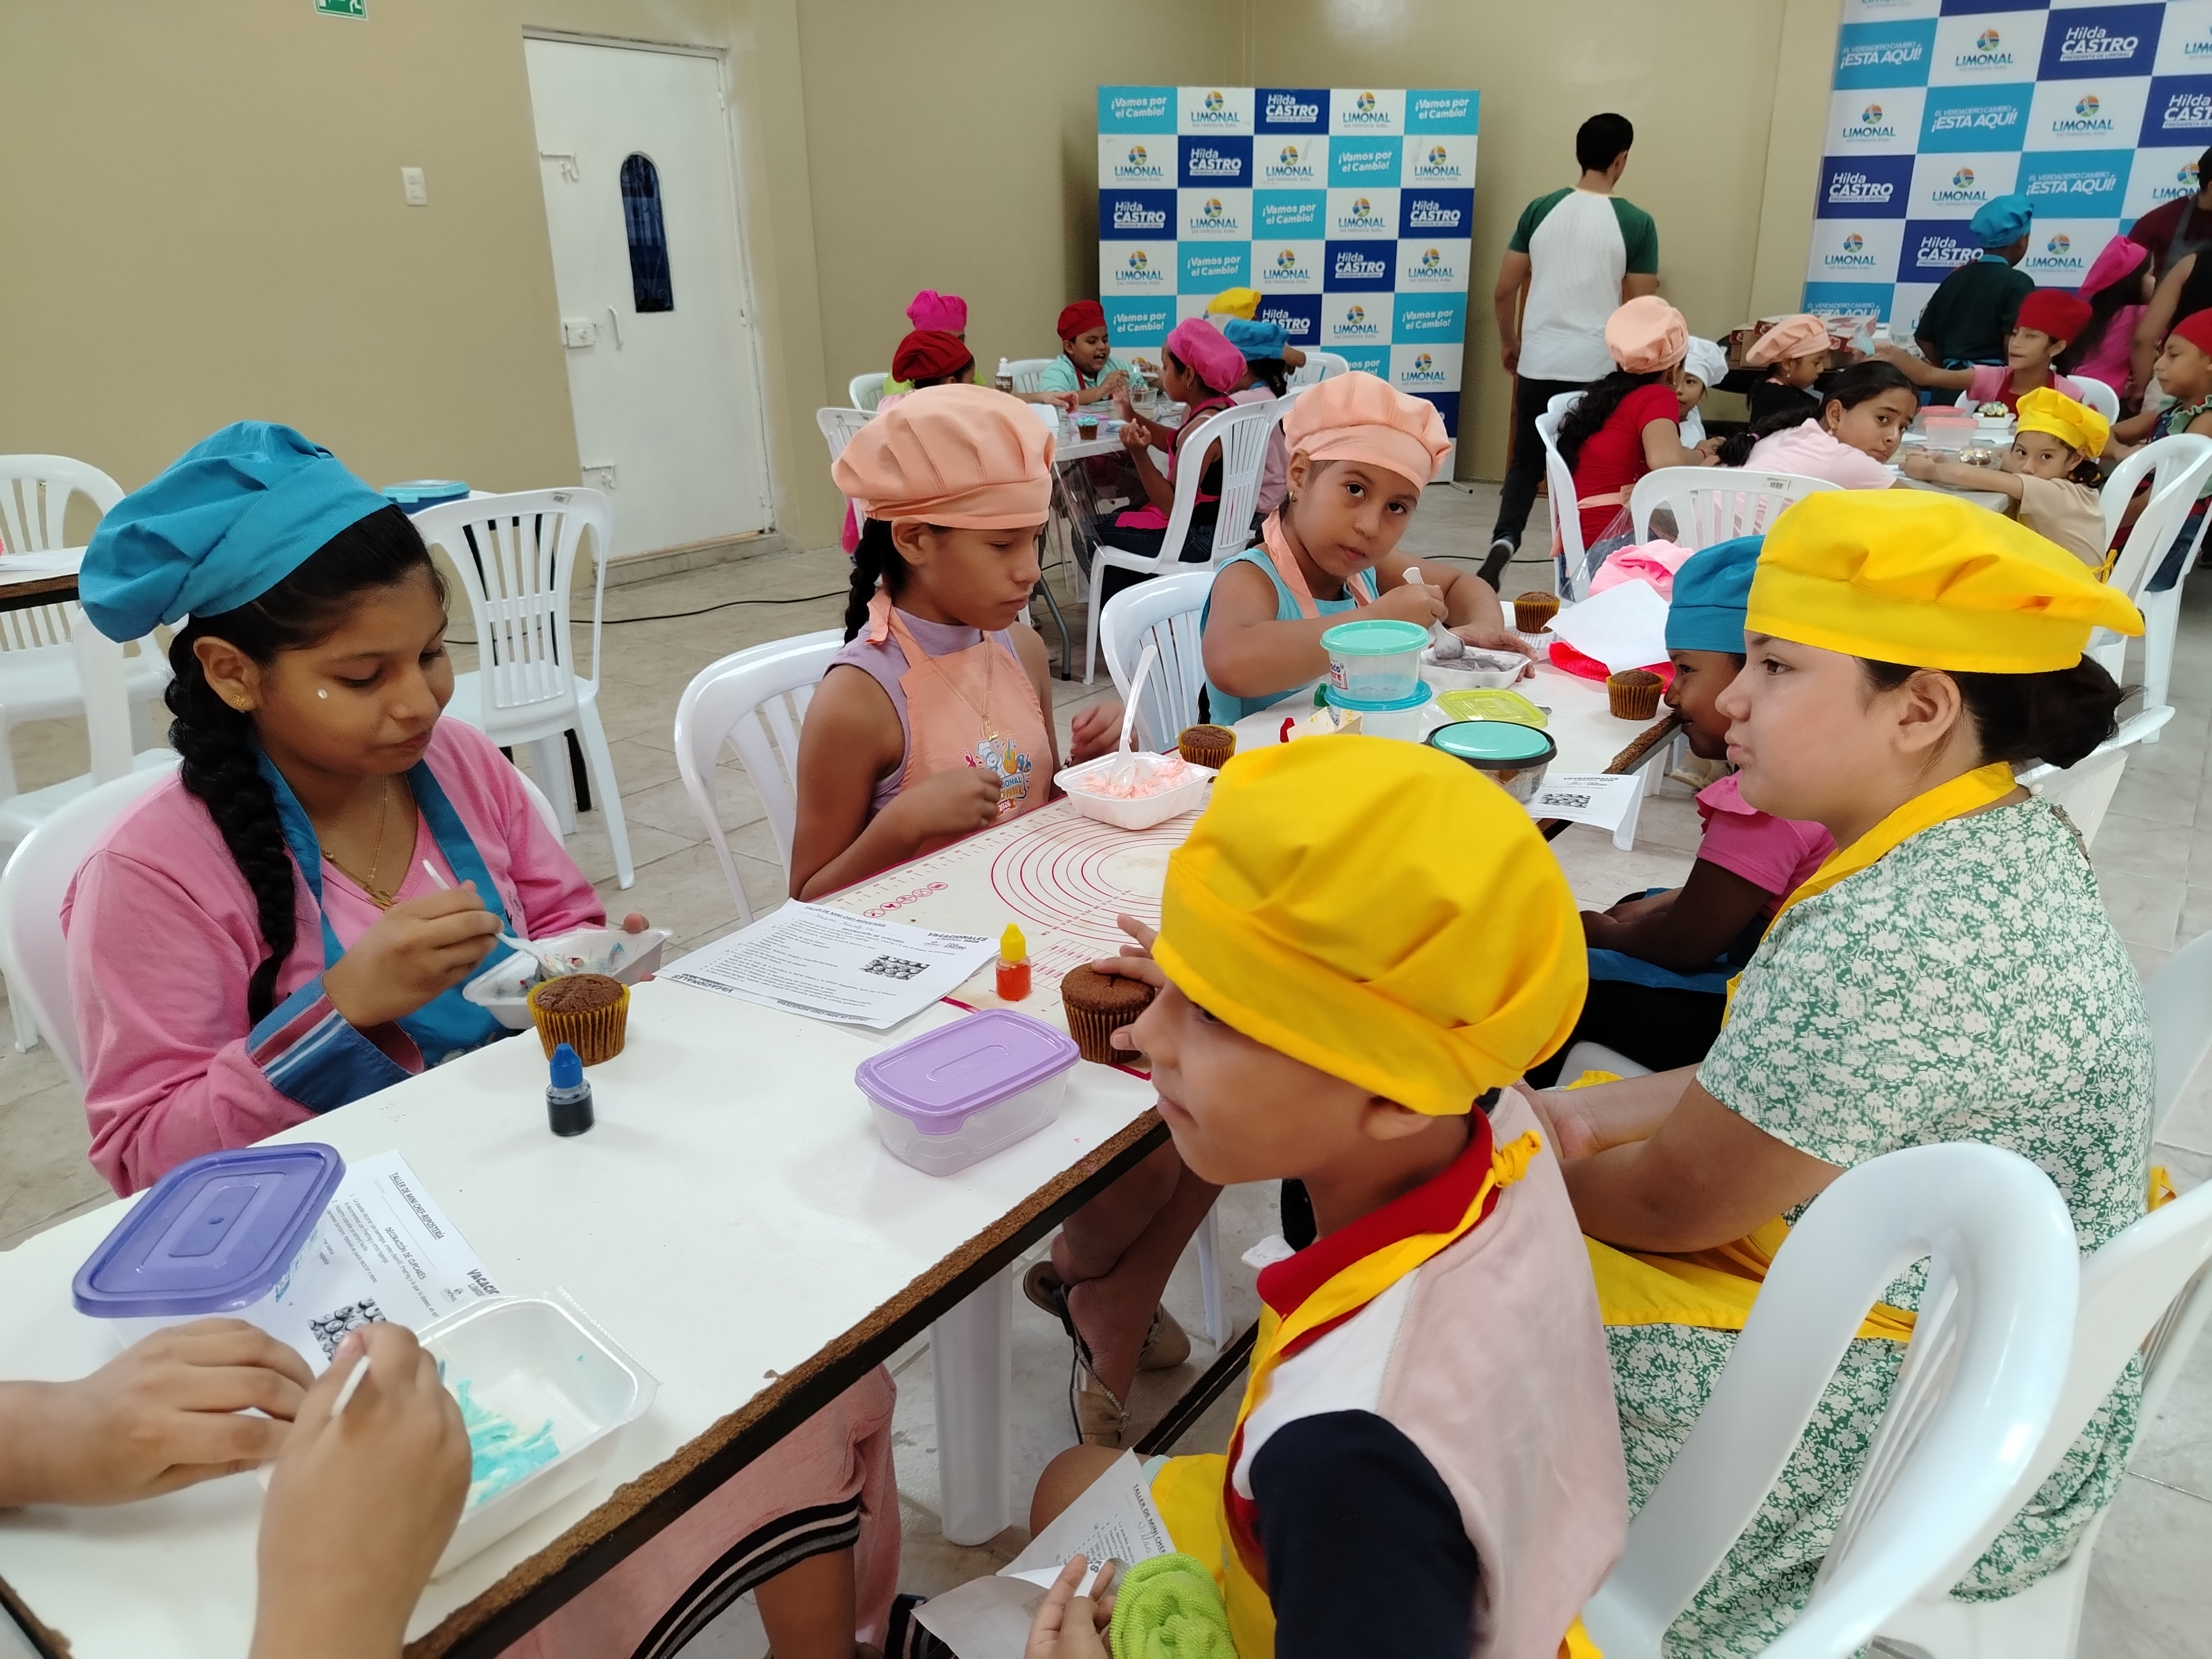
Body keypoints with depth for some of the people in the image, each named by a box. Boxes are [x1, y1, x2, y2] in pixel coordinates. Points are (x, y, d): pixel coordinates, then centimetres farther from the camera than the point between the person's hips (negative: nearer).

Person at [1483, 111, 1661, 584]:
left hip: (1538, 362, 2)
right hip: (1598, 367, -2)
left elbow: (1504, 291, 3)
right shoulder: (1637, 223, -5)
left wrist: (1508, 342, 19)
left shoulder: (1540, 209, 1)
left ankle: (1504, 539, -9)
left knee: (1527, 460, 13)